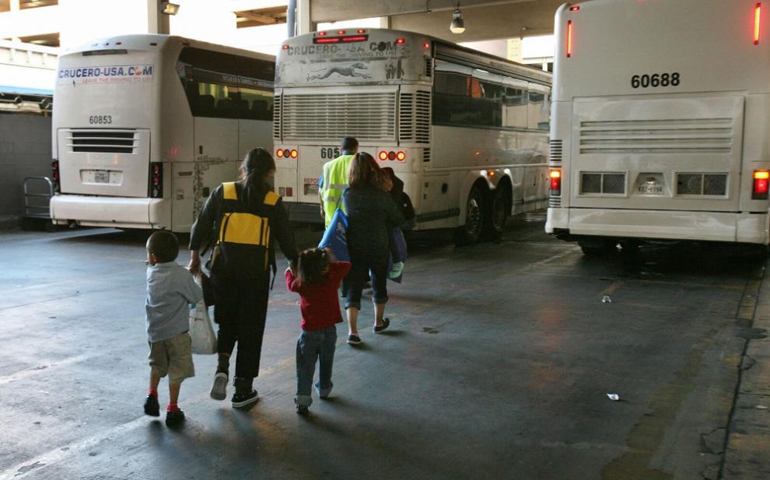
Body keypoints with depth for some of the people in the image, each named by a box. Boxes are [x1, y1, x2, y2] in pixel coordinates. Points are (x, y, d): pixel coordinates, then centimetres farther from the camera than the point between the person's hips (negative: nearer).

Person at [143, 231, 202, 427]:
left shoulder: (151, 273, -1)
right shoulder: (182, 275, -14)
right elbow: (197, 298, -4)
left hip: (154, 332, 4)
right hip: (176, 333, -4)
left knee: (157, 366, 27)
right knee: (176, 371, 6)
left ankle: (152, 395, 23)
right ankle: (172, 410, 9)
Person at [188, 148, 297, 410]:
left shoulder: (223, 192, 0)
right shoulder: (273, 201, -3)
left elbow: (201, 226, 3)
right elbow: (286, 238, 3)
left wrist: (194, 256, 17)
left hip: (224, 268, 1)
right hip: (256, 272, -1)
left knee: (226, 320, 22)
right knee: (251, 328, 10)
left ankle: (222, 366, -1)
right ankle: (243, 390, 16)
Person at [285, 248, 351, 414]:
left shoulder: (302, 284, -12)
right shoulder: (333, 277, -12)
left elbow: (290, 284, 11)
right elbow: (346, 266, 4)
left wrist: (290, 271, 30)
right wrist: (332, 262, 10)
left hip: (310, 332, -2)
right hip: (330, 330, 2)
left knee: (305, 367, 2)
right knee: (326, 362, 23)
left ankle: (303, 399, -8)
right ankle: (324, 389, 41)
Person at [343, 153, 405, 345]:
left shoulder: (347, 195, -6)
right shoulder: (381, 196, -14)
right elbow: (398, 220, -5)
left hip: (354, 249, 1)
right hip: (378, 249, -1)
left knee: (354, 288, 5)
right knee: (379, 285, 20)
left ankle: (352, 331, -7)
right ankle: (379, 322, 38)